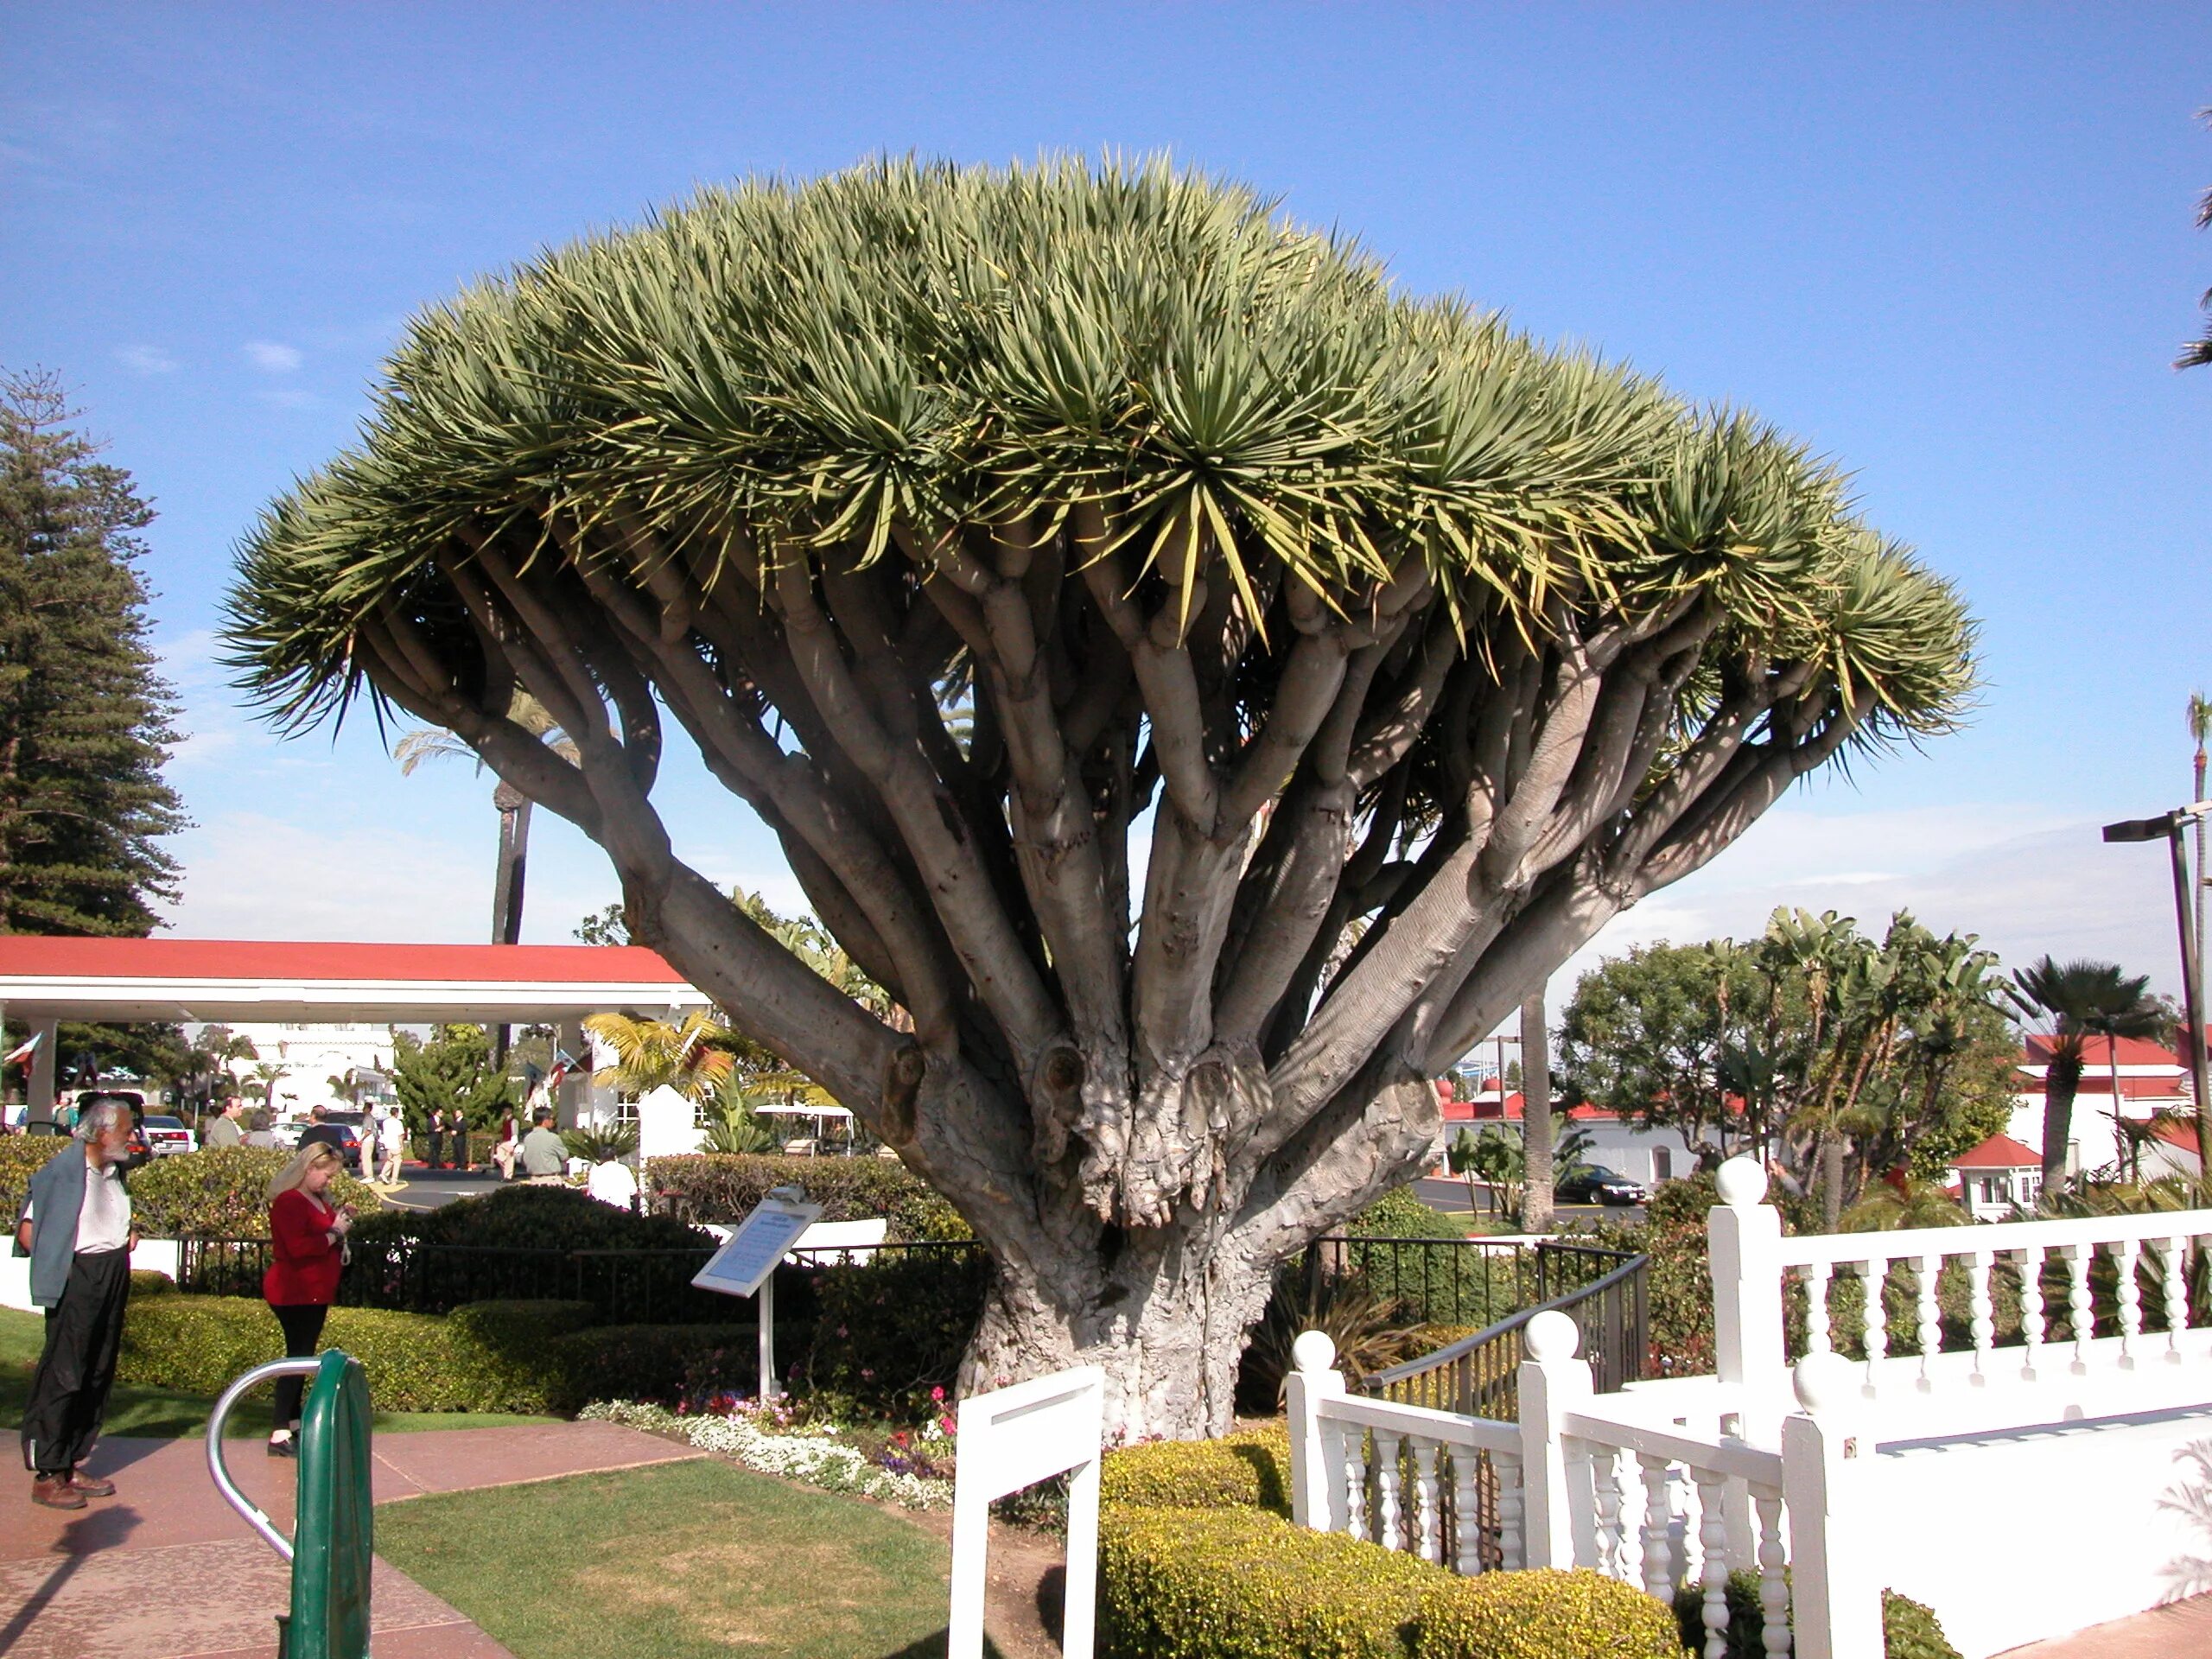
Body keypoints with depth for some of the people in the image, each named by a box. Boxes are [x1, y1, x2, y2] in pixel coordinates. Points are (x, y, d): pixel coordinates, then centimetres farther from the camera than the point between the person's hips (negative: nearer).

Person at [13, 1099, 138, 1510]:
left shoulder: (113, 1172, 12)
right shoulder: (63, 1171, -12)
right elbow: (26, 1232, -12)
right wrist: (55, 1260, -12)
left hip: (113, 1280, 8)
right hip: (76, 1282, -8)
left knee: (97, 1378, 12)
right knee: (62, 1376, -4)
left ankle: (73, 1466, 22)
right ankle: (46, 1475, 4)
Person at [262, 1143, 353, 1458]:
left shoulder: (318, 1200, 13)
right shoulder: (289, 1202, -17)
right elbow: (298, 1247, -29)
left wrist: (339, 1218, 9)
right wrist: (334, 1232, -19)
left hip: (315, 1294, 10)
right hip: (295, 1294, -10)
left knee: (303, 1357, 16)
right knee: (298, 1357, -11)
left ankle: (293, 1421, 27)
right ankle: (280, 1435, -11)